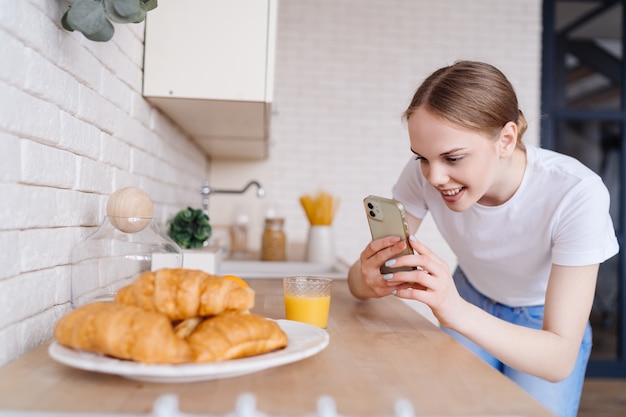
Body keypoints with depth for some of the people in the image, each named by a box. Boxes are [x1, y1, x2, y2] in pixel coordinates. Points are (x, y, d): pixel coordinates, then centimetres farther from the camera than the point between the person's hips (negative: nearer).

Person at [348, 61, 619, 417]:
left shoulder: (577, 195, -35)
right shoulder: (424, 174, -26)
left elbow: (560, 359, -36)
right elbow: (358, 278, -22)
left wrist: (458, 313, -54)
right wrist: (371, 279, -46)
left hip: (544, 324, -1)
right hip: (471, 303, 2)